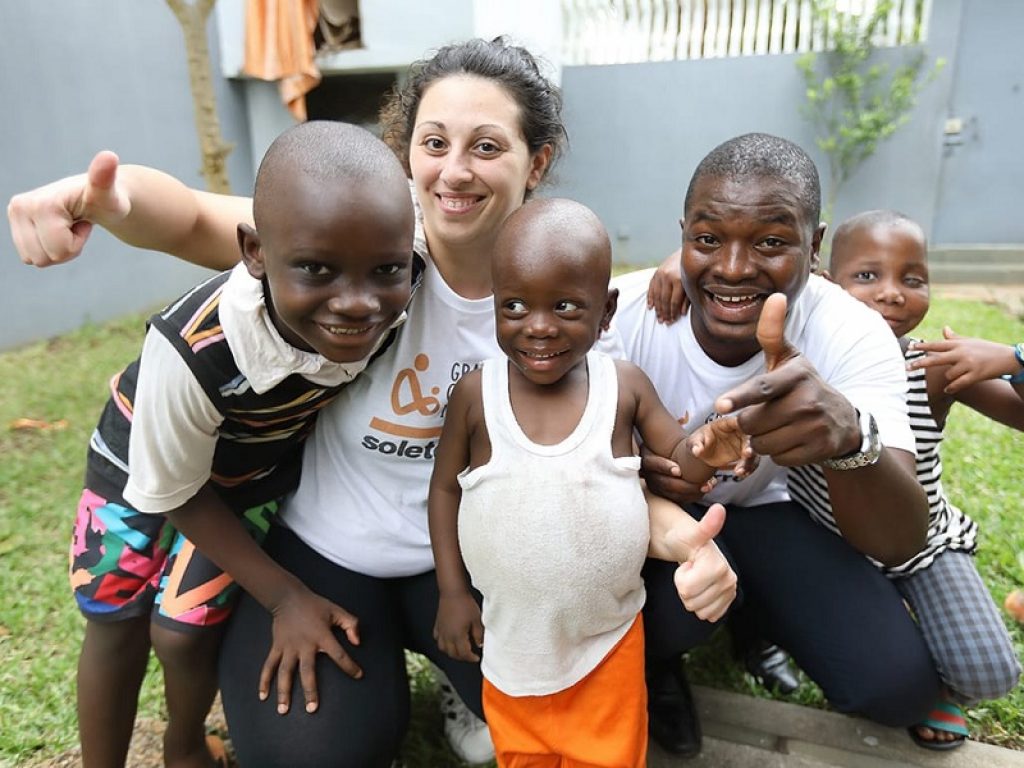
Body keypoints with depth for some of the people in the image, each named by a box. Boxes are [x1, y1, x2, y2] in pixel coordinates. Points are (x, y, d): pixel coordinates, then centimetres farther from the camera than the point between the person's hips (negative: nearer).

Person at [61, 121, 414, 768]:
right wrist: (285, 596, -16)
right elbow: (174, 492, -21)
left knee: (185, 628, 2)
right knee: (115, 621, 13)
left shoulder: (397, 299, -35)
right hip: (149, 460, -1)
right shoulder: (192, 354, -42)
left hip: (260, 466, 2)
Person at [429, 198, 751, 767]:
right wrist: (452, 591, -2)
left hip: (609, 639, 0)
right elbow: (445, 487, -3)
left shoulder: (625, 385, -15)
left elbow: (677, 458, -3)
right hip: (511, 640, 1)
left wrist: (705, 452, -27)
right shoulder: (476, 393, -15)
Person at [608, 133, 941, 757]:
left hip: (760, 509, 2)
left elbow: (900, 545, -28)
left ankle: (754, 617, 20)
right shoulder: (620, 314, -26)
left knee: (899, 685, -12)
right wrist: (636, 469, -39)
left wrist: (850, 434, -52)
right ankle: (653, 662, 5)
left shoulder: (854, 335, -21)